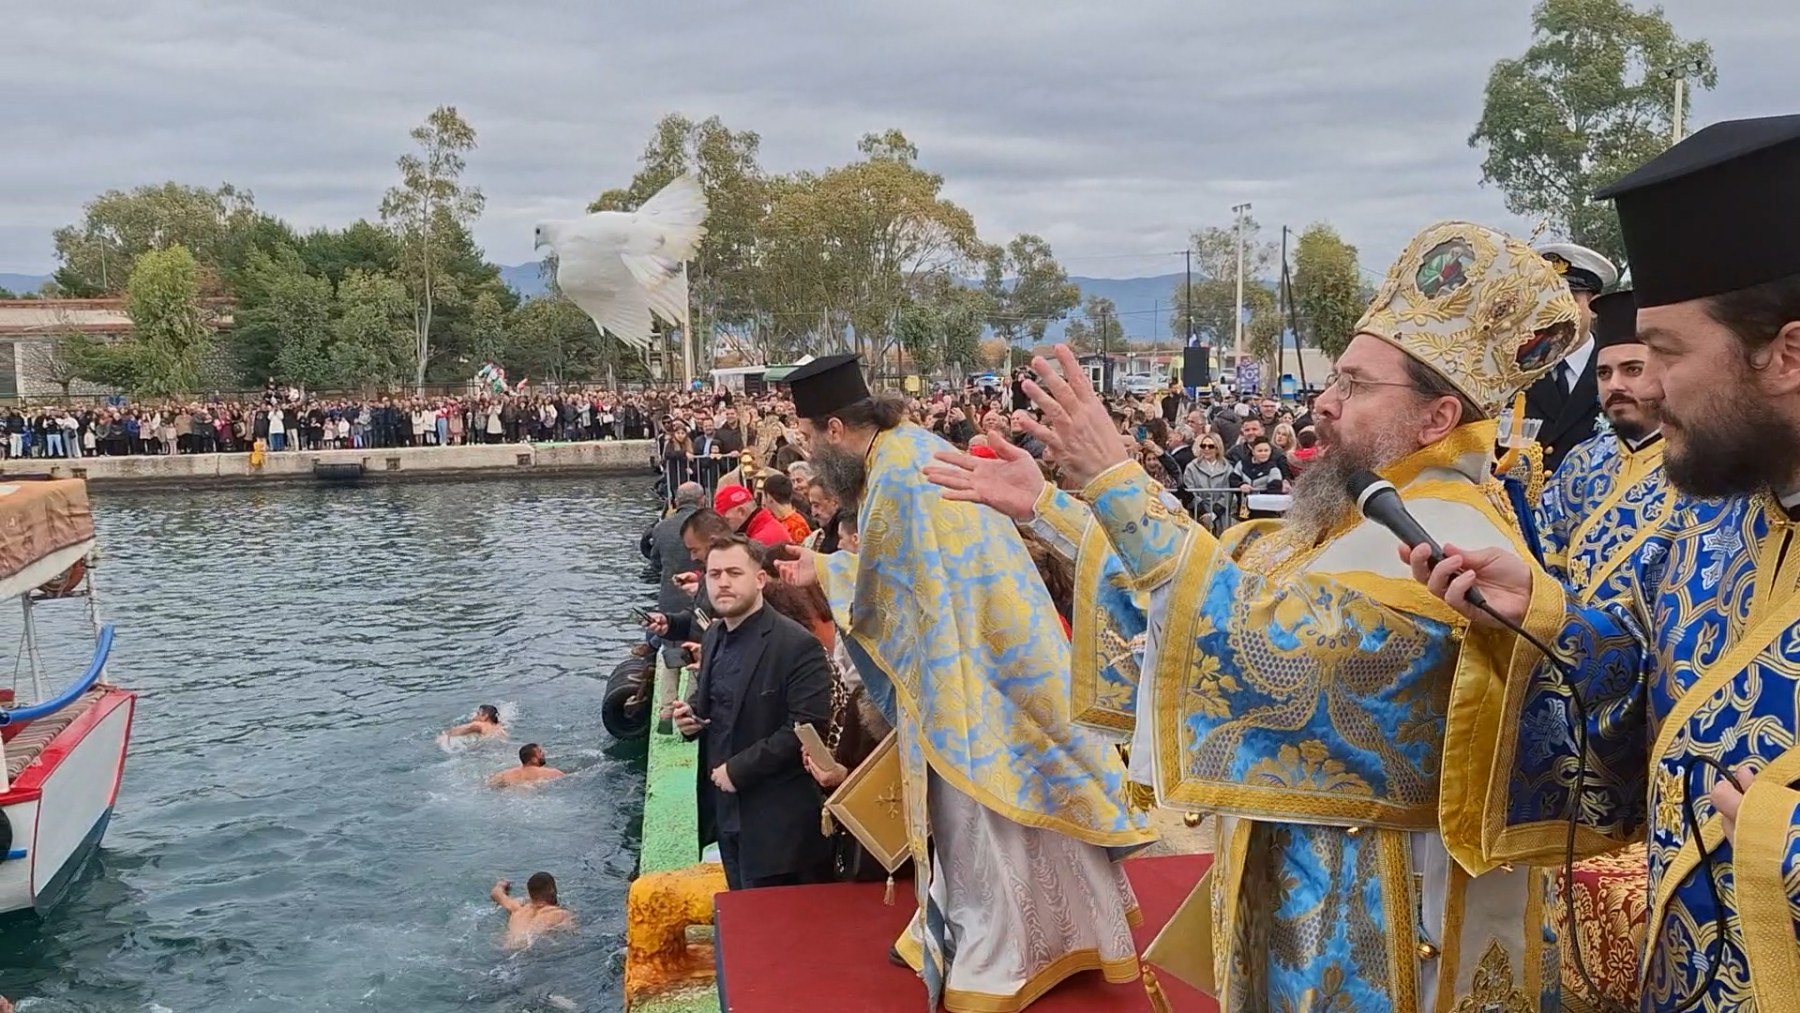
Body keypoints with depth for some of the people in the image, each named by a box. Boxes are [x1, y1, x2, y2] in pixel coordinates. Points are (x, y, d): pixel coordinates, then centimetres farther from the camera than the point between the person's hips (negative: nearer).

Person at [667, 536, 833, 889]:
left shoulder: (797, 645, -17)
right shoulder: (714, 637, 9)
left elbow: (807, 728, -22)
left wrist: (739, 768, -20)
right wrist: (689, 713, 0)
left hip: (776, 820, -8)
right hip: (727, 810, 8)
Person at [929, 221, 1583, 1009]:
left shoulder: (1442, 540, -24)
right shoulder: (1360, 518, 7)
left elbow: (1263, 643, -33)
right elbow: (1223, 571, 12)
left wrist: (1114, 484, -31)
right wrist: (1043, 505, 9)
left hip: (1374, 902, -9)